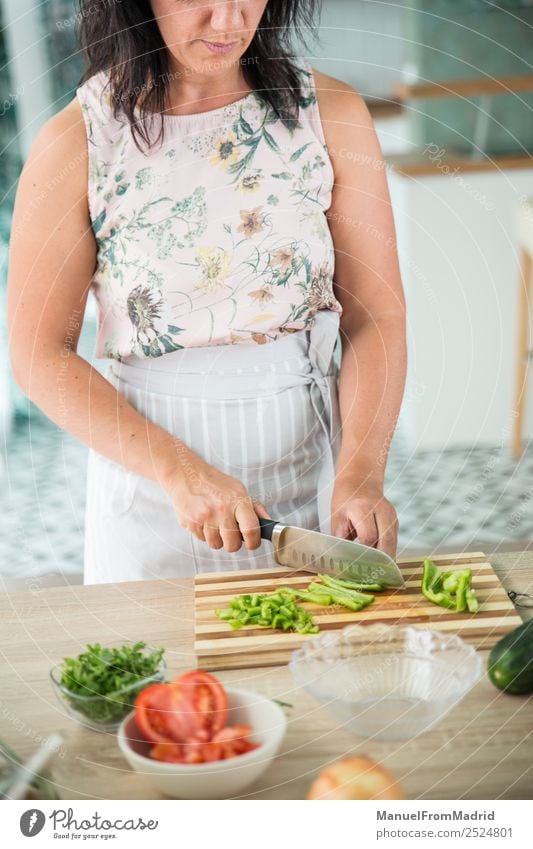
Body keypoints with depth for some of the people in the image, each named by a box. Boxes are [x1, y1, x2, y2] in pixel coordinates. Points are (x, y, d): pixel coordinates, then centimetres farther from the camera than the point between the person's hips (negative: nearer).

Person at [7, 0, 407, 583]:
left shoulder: (332, 112, -5)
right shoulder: (77, 141, -10)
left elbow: (377, 319, -6)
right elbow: (39, 355, -9)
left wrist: (360, 475, -20)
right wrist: (180, 470, -19)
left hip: (311, 461, 2)